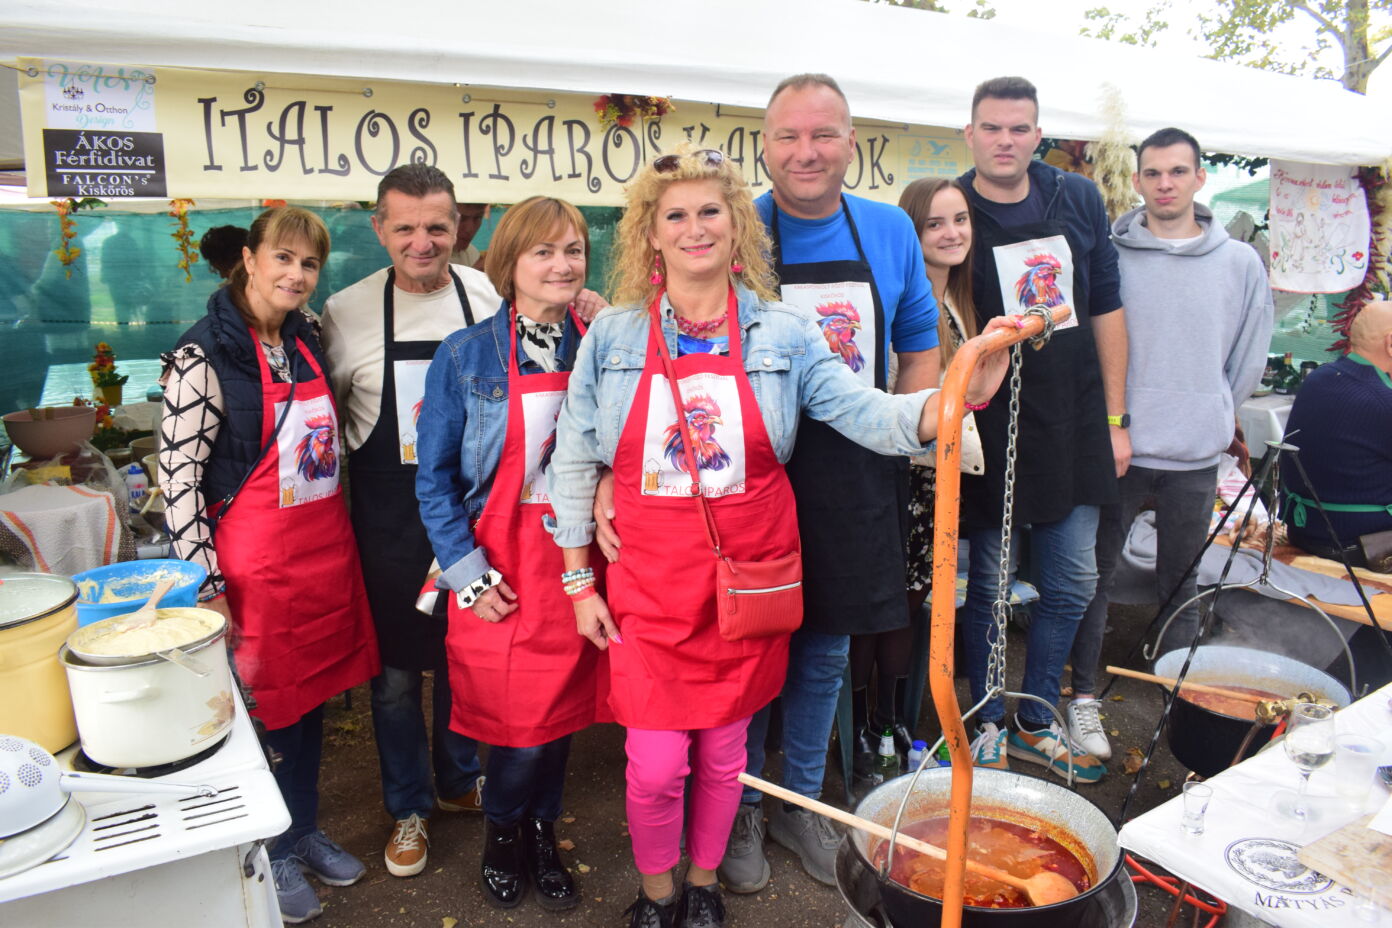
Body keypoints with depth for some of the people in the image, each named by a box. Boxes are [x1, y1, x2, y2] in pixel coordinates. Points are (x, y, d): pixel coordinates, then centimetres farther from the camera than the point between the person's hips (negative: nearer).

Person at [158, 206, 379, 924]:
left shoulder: (308, 341, 8)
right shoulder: (204, 355, -13)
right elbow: (179, 475, -15)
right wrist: (207, 587, -16)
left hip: (325, 553, 7)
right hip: (257, 561, -6)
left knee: (312, 692, 17)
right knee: (268, 702, 6)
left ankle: (304, 829, 37)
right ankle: (273, 853, 28)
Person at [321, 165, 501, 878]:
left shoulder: (491, 298, -3)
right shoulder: (346, 312, -5)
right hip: (389, 520, -1)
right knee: (394, 671, 11)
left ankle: (460, 781, 41)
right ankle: (409, 807, 33)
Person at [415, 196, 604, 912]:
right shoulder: (466, 356, -4)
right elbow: (435, 477, -3)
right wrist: (468, 574, -9)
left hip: (577, 556, 3)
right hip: (502, 565, -2)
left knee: (563, 707, 11)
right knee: (518, 717, 1)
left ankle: (541, 828, 38)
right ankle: (500, 828, 33)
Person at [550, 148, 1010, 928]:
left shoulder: (784, 331, -2)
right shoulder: (612, 336, -1)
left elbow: (869, 414, -11)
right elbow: (575, 462, 2)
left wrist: (960, 396, -31)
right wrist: (580, 584, 2)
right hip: (649, 581, 0)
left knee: (724, 754, 15)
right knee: (656, 766, 3)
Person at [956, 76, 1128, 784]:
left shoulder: (1079, 199, 5)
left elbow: (1106, 308, 9)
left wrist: (1115, 419, 7)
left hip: (1074, 431, 5)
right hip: (990, 432, -4)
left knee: (1072, 585, 12)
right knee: (988, 585, 7)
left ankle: (1036, 723, 30)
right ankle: (987, 726, 26)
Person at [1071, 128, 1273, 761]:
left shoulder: (1241, 263, 4)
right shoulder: (1109, 255, -3)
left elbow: (1249, 359, 11)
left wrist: (1209, 417, 9)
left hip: (1196, 455, 2)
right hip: (1115, 446, -2)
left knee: (1181, 584, 13)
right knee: (1094, 574, 6)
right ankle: (1083, 696, 21)